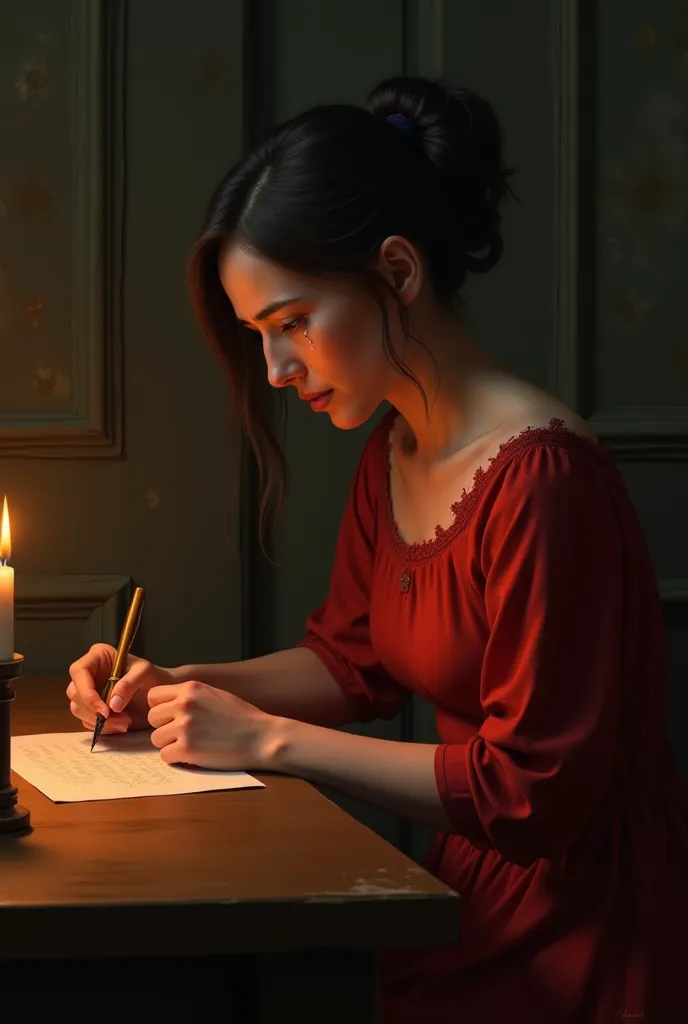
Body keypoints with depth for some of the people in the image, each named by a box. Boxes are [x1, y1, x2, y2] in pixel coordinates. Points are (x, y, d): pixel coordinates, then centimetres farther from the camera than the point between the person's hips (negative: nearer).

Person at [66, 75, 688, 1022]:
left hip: (576, 936, -8)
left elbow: (530, 789, -21)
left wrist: (268, 738, -17)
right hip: (474, 890, 8)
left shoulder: (543, 480, -23)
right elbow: (351, 660, 17)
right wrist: (180, 690, 1)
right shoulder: (390, 454, 6)